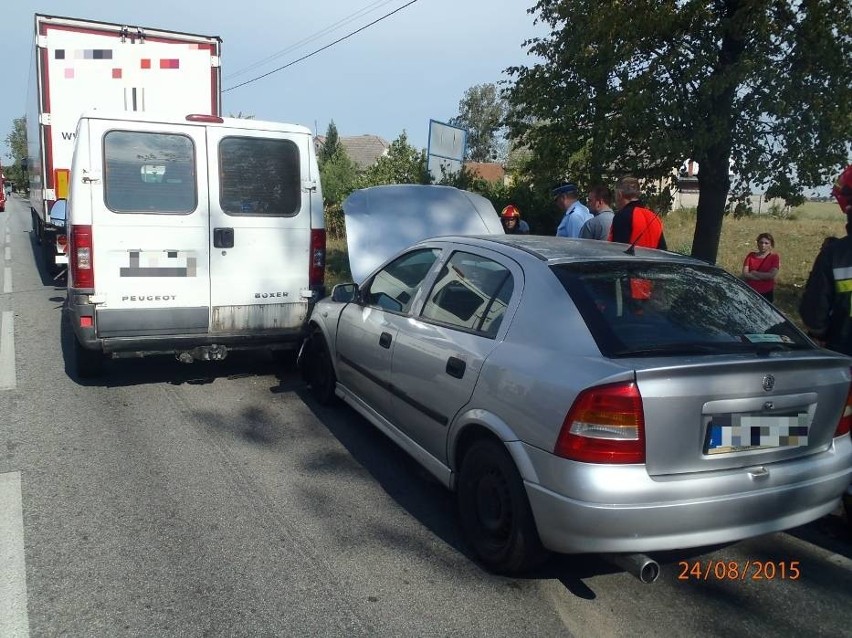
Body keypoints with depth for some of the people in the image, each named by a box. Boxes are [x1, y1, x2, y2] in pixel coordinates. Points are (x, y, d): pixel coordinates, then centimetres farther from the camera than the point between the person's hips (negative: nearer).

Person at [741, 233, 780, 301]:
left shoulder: (774, 257, -3)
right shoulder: (751, 255, 2)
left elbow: (772, 275, -15)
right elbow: (745, 274, -8)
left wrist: (754, 273, -10)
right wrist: (764, 276, -15)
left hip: (767, 293, -1)